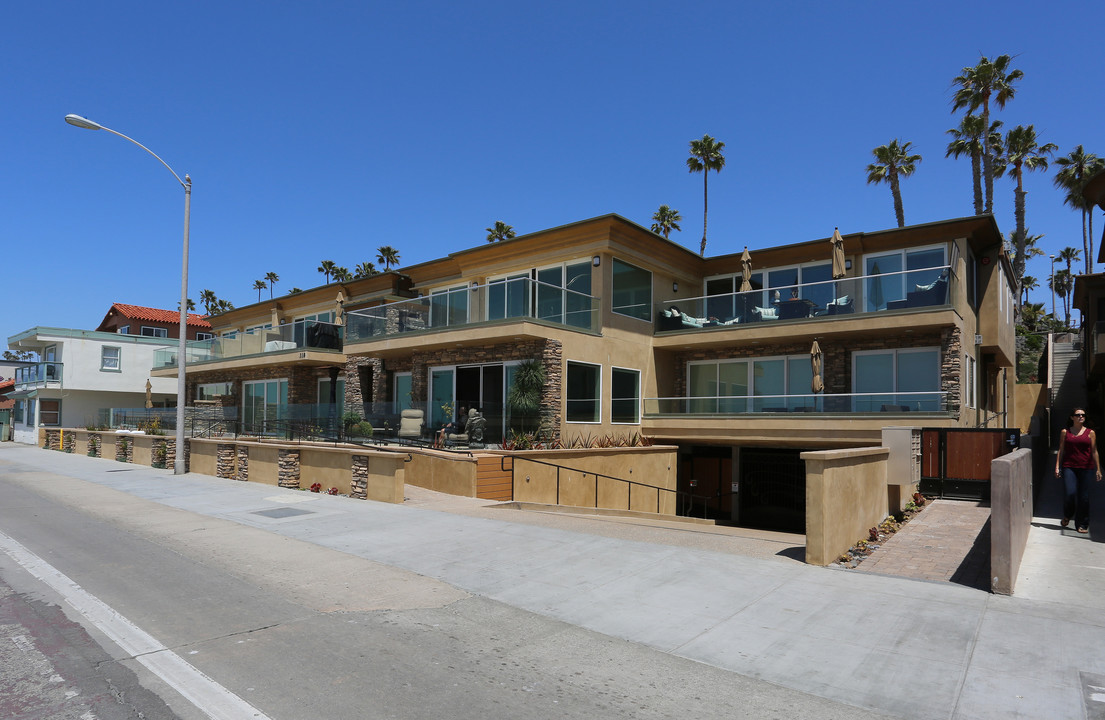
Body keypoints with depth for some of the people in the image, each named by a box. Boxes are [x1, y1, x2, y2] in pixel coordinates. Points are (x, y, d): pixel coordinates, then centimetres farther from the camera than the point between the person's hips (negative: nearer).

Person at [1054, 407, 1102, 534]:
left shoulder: (1090, 433, 7)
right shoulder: (1065, 432, 8)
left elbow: (1094, 452, 6)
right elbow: (1061, 451, 8)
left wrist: (1098, 470, 2)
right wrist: (1057, 467, 2)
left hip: (1086, 468, 0)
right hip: (1069, 467, 0)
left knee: (1083, 497, 1)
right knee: (1069, 494, -11)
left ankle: (1082, 524, 13)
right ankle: (1067, 516, 18)